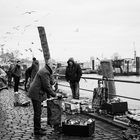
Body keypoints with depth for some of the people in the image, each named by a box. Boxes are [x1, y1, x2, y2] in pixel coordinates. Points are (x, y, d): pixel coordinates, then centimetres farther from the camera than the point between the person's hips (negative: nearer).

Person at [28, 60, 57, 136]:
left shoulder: (46, 71, 14)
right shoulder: (44, 72, -20)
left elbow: (48, 84, 20)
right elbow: (46, 86, -21)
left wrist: (52, 92, 12)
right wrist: (53, 94, -10)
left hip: (36, 93, 11)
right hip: (36, 94, -11)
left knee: (38, 112, 18)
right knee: (38, 112, -3)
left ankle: (37, 127, 29)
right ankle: (37, 130, 5)